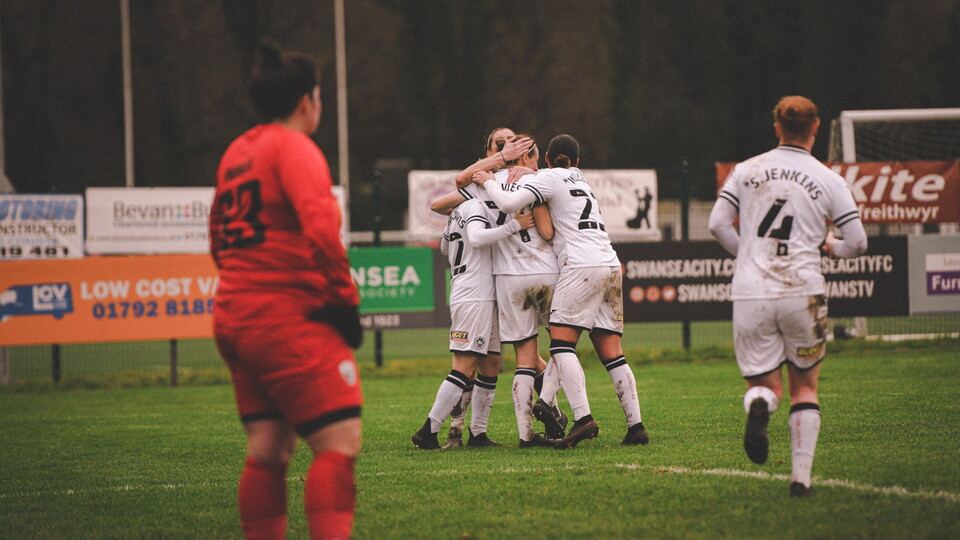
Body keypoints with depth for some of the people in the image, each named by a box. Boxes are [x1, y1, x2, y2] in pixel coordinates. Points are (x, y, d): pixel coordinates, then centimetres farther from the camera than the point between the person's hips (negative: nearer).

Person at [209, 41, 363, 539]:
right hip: (288, 320, -9)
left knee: (267, 450, 10)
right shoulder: (294, 148, -10)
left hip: (234, 317, 9)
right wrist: (344, 298, -13)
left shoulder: (236, 153, 17)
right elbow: (321, 231, -23)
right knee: (340, 442, -11)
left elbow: (220, 243, 25)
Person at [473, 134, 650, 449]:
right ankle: (636, 426, -3)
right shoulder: (581, 182, 28)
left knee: (562, 344, -10)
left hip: (581, 264, -7)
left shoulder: (549, 177, 4)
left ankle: (583, 418, -24)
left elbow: (510, 203, -11)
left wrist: (489, 182, 8)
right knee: (611, 353, 4)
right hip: (610, 264, 7)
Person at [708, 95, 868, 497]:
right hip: (802, 292, -1)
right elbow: (857, 242, 4)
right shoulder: (828, 180, 4)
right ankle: (801, 476, 1)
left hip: (749, 295, 1)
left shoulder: (746, 171, 9)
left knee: (765, 384, 11)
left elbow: (717, 224, 5)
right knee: (804, 388, 14)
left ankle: (759, 405, -27)